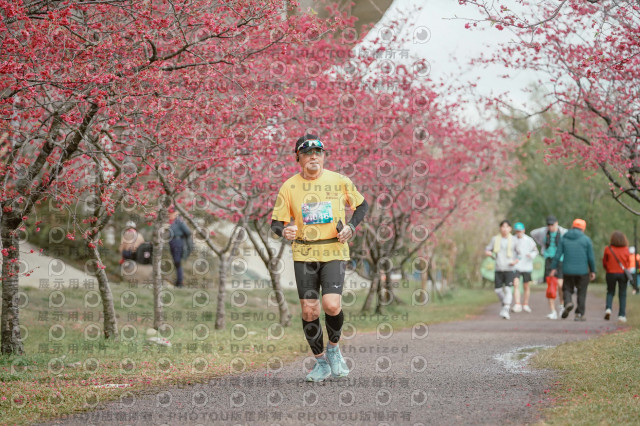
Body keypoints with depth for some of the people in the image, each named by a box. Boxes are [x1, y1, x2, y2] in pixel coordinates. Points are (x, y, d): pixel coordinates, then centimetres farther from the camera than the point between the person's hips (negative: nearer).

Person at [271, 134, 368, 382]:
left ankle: (334, 348, 12)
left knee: (331, 305, -18)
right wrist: (284, 231, -18)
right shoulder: (289, 187, 1)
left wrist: (351, 227, 0)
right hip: (304, 254, 1)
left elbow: (361, 205, 16)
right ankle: (320, 362, 18)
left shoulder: (339, 181, 1)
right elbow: (276, 221, 5)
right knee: (309, 310, -2)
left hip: (334, 252, -1)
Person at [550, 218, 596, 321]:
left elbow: (558, 255, -1)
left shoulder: (564, 239, 3)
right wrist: (593, 271, 5)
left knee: (567, 289, 16)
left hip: (568, 270, 1)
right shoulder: (586, 239, -2)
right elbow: (590, 257, -3)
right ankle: (579, 314, 5)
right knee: (582, 293, 8)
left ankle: (568, 302, -13)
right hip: (582, 270, -1)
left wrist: (554, 268, 4)